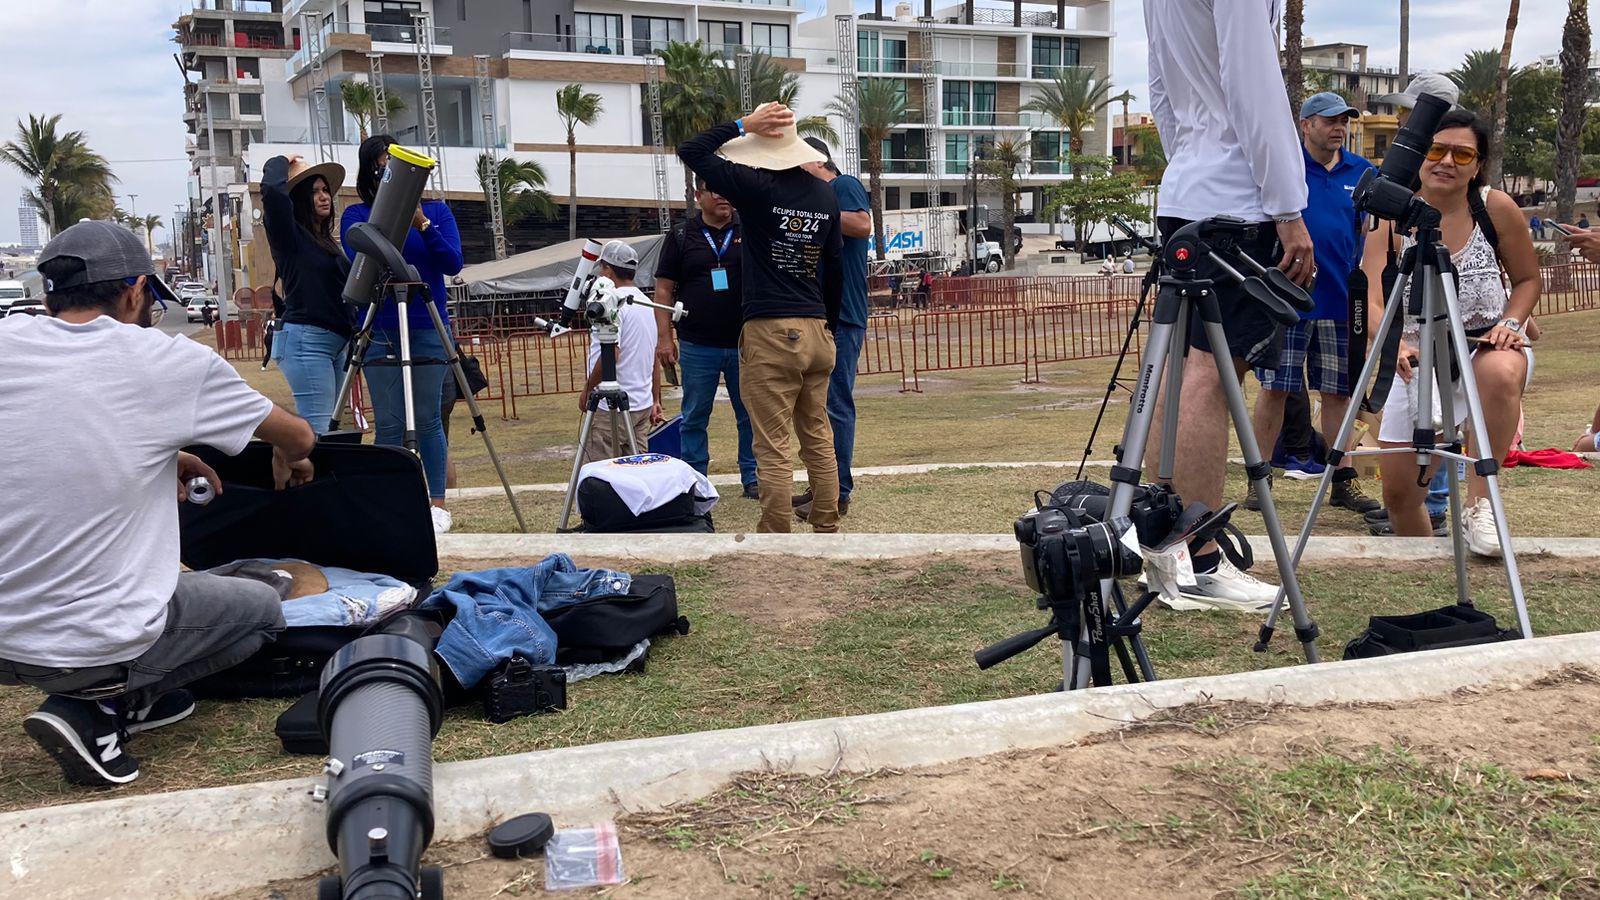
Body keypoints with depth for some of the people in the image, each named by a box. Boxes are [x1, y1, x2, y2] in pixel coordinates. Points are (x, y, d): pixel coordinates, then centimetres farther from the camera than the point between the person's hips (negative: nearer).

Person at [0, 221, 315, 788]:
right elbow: (298, 438, 6)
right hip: (102, 644, -5)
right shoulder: (172, 362, -9)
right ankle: (103, 710, 4)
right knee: (262, 610, 21)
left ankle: (138, 698, 16)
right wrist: (287, 461, 29)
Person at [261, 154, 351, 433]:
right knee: (318, 430, -15)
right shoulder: (290, 235, -3)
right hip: (305, 339, -8)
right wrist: (280, 162, -2)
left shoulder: (326, 240, 20)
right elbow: (272, 189, -20)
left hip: (335, 343, 8)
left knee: (328, 427, 6)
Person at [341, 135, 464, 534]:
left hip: (428, 329, 0)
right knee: (388, 424, 0)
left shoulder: (436, 210, 8)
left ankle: (437, 504, 10)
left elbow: (453, 263, -4)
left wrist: (423, 226, -16)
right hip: (379, 332, 0)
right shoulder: (357, 215, 7)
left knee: (428, 421, 1)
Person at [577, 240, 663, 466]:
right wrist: (656, 401, 22)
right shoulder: (647, 304, 14)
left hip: (610, 407, -9)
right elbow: (656, 358, 18)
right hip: (643, 405, 9)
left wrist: (587, 390, -9)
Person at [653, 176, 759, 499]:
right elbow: (664, 290, 5)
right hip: (698, 346, 0)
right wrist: (664, 337, -3)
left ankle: (752, 479, 16)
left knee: (750, 415, 6)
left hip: (744, 343, 0)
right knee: (694, 418, 6)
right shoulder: (681, 236, 6)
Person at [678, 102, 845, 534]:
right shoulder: (825, 194, 10)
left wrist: (741, 125, -1)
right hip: (816, 329, 7)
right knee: (819, 439, 15)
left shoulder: (756, 187, -8)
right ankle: (826, 528, 22)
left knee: (772, 447, -3)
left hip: (770, 332, -6)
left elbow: (689, 150, -3)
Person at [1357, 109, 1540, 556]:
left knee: (1499, 374, -40)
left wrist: (1509, 323, -12)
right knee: (1398, 494, 2)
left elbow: (1528, 280, 7)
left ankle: (1479, 504, -27)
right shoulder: (1389, 220, -8)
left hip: (1487, 346, -1)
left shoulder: (1496, 208, -7)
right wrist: (1397, 344, -40)